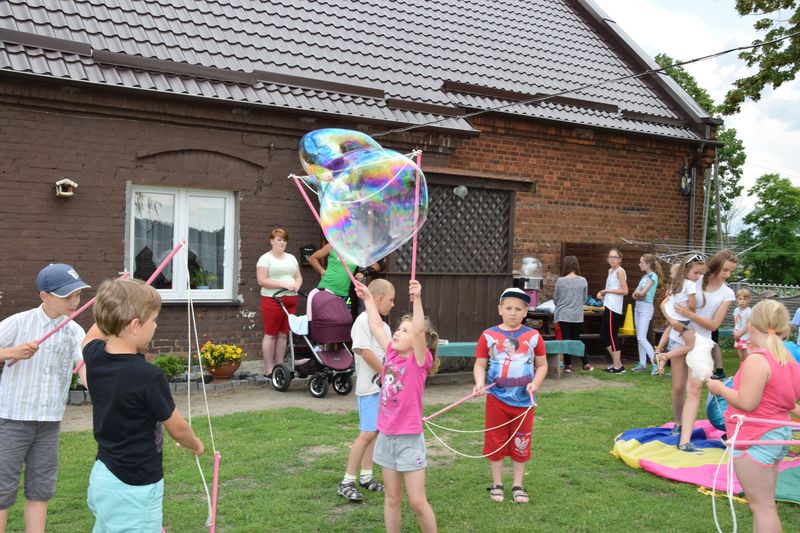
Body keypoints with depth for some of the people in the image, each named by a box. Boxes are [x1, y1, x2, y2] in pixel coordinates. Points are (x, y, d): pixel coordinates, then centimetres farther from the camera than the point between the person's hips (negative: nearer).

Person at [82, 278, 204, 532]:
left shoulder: (94, 356, -5)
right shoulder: (149, 377, -25)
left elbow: (92, 335, 23)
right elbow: (178, 429, -11)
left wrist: (115, 301, 28)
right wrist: (196, 445, 10)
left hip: (101, 477, 8)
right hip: (133, 490, -8)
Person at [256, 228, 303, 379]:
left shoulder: (291, 258, 18)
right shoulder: (265, 258, -1)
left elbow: (298, 277, 19)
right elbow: (262, 280, -11)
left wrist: (296, 285, -4)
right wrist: (283, 284, -17)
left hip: (290, 301, 6)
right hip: (272, 300, -6)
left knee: (283, 334, 7)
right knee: (270, 335, -2)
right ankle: (268, 370, 2)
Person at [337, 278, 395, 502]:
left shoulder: (384, 326, 16)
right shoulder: (363, 321, -12)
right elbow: (365, 352, -19)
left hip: (384, 386, 9)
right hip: (370, 386, -9)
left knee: (375, 432, 12)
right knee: (367, 433, -10)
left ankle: (366, 477, 22)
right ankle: (347, 482, -4)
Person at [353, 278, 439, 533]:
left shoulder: (420, 360, -12)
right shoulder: (392, 354, 4)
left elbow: (420, 331, -29)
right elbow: (376, 327, 14)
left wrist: (417, 299, -39)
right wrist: (368, 298, 18)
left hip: (409, 439, -6)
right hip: (386, 437, 6)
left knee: (417, 502, 0)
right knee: (391, 498, 14)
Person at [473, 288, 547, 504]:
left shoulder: (533, 336, -1)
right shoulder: (489, 335, -4)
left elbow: (542, 365, 5)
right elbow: (480, 364, -1)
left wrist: (535, 383, -11)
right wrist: (479, 382, -19)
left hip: (524, 400, 1)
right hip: (497, 399, -1)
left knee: (521, 444, 11)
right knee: (495, 442, 9)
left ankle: (518, 485, 26)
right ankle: (497, 484, 25)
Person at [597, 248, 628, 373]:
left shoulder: (620, 271, -8)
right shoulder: (610, 271, 18)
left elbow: (625, 291, -16)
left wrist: (607, 291, -13)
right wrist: (602, 293, 5)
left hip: (613, 308, -9)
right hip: (608, 307, 9)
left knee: (612, 336, -5)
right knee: (604, 337, 12)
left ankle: (618, 366, 2)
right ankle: (615, 362, 22)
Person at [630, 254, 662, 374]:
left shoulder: (653, 276, -11)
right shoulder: (644, 276, 13)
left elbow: (642, 293, -20)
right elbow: (634, 295, 7)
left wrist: (637, 293, -1)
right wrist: (638, 295, -13)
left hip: (646, 308, -9)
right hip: (638, 307, 9)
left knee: (642, 338, -14)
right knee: (639, 338, 9)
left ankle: (656, 363, -11)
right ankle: (642, 364, 14)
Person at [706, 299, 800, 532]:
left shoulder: (757, 360, -23)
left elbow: (747, 402, -26)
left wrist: (719, 388, -13)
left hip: (755, 440, -9)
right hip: (778, 434, 9)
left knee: (762, 505, -2)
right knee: (764, 503, 20)